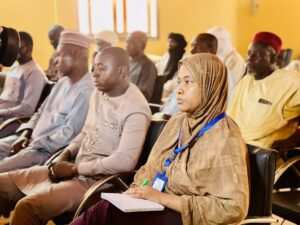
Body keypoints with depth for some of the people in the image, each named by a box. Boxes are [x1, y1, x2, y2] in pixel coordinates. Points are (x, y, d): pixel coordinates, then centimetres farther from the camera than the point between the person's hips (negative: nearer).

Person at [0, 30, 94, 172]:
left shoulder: (86, 92, -17)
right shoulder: (62, 83, 15)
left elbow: (70, 134, -21)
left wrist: (34, 145, -17)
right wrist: (26, 134, 2)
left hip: (50, 150, -10)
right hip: (32, 140, 10)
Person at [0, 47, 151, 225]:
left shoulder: (136, 110, -18)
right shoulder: (99, 93, 9)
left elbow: (125, 161, -26)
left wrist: (74, 168, -19)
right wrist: (66, 155, 1)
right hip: (73, 169, 9)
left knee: (27, 207, -28)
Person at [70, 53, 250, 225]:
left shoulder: (225, 138, -13)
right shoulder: (176, 122, 11)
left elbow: (233, 207, -20)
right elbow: (150, 170, 18)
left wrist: (163, 198, -20)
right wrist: (136, 191, -6)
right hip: (157, 207, 6)